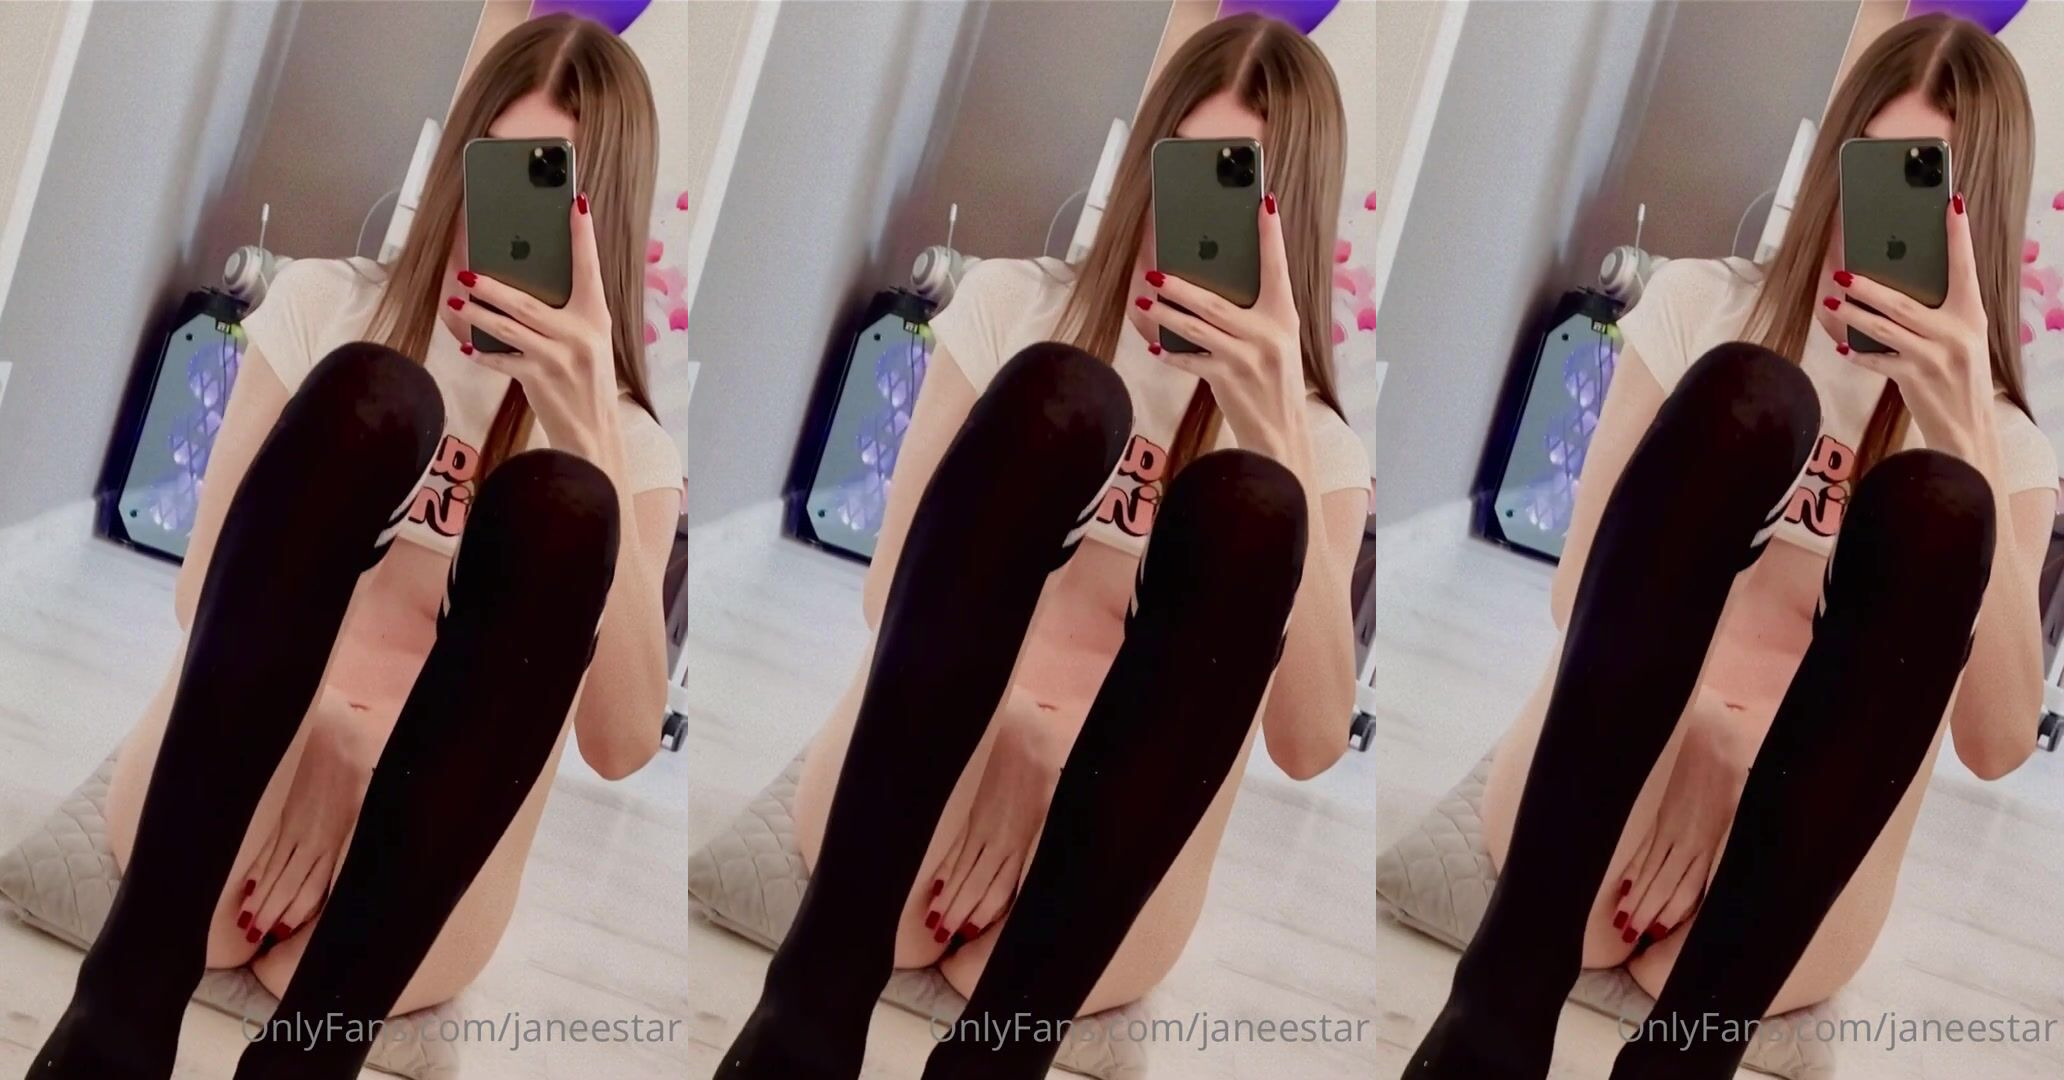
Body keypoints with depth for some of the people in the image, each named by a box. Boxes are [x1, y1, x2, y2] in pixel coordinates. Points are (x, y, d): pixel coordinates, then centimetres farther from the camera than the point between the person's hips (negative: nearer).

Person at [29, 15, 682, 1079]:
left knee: (559, 505, -25)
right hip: (196, 829, 0)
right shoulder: (328, 306, 13)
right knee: (368, 400, -23)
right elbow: (204, 588, 3)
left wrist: (591, 434, -18)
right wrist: (316, 726, -18)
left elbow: (621, 744, -7)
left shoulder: (628, 447, 11)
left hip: (405, 896, 0)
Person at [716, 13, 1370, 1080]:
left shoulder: (1316, 447, 12)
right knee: (1056, 400, -23)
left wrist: (1279, 435, -16)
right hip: (889, 826, 0)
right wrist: (1003, 726, -16)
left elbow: (1309, 744, -6)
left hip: (1094, 897, 0)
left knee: (1247, 505, -25)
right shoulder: (1015, 305, 14)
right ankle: (818, 993, -33)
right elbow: (892, 589, 4)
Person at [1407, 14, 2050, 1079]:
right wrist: (1690, 725, -17)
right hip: (1578, 828, 0)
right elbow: (1580, 588, 4)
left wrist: (1966, 435, -15)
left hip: (1785, 895, 1)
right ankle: (1505, 994, -33)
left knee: (1934, 504, -25)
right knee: (1743, 401, -23)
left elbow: (1997, 743, -5)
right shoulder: (1703, 305, 14)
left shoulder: (2004, 446, 13)